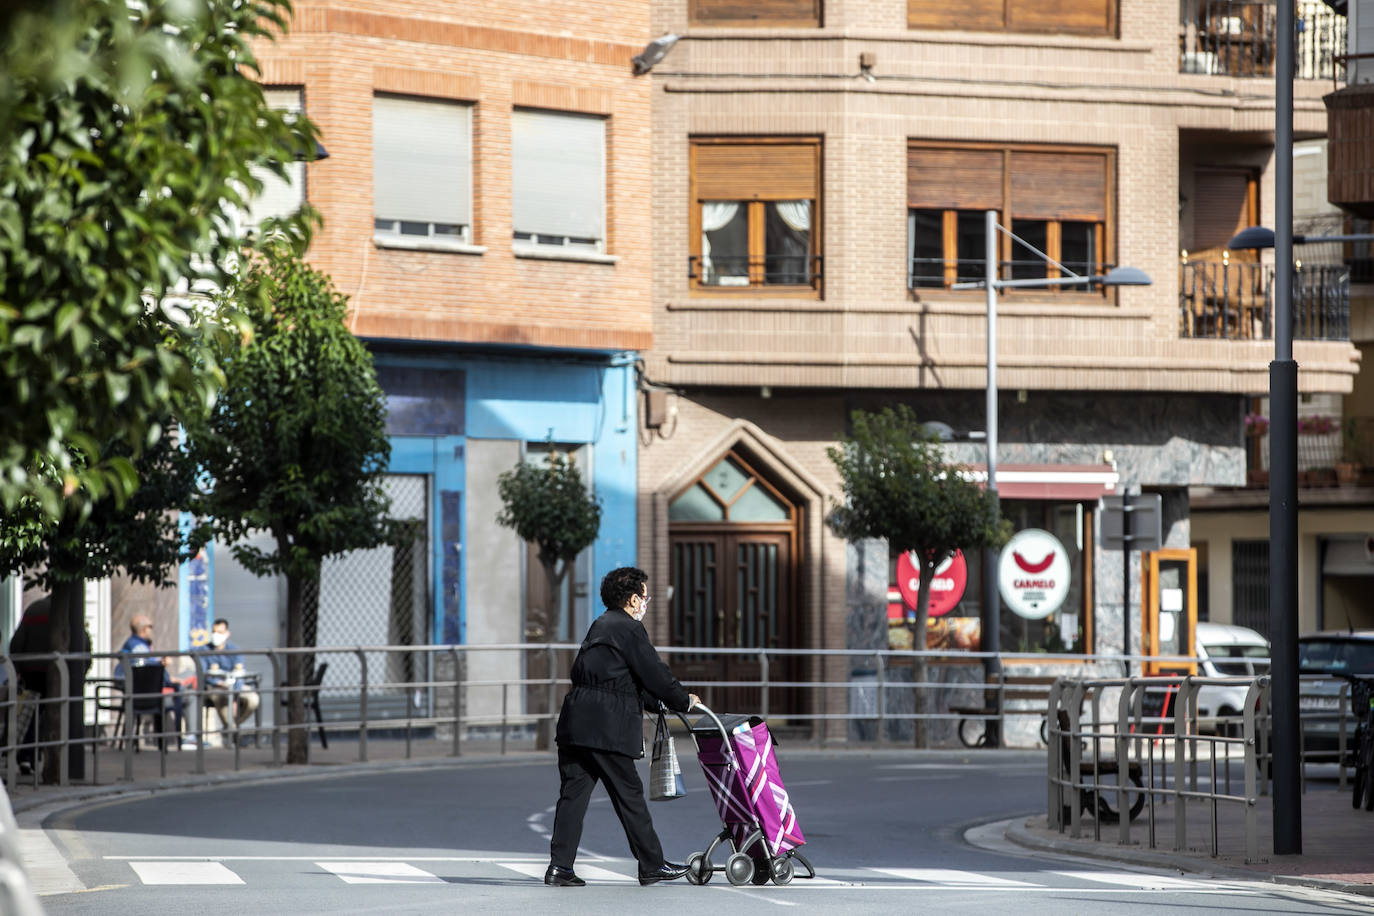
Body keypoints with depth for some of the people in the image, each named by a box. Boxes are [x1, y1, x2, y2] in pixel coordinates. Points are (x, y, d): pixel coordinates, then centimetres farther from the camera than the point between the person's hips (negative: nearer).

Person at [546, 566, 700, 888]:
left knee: (573, 793, 5)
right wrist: (684, 701, 9)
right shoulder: (628, 629, -6)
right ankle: (651, 864, 10)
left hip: (574, 722, 8)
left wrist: (657, 703, 29)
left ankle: (560, 865, 0)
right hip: (607, 727, -8)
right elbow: (655, 674, -6)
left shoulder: (600, 626, 21)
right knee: (629, 794, 1)